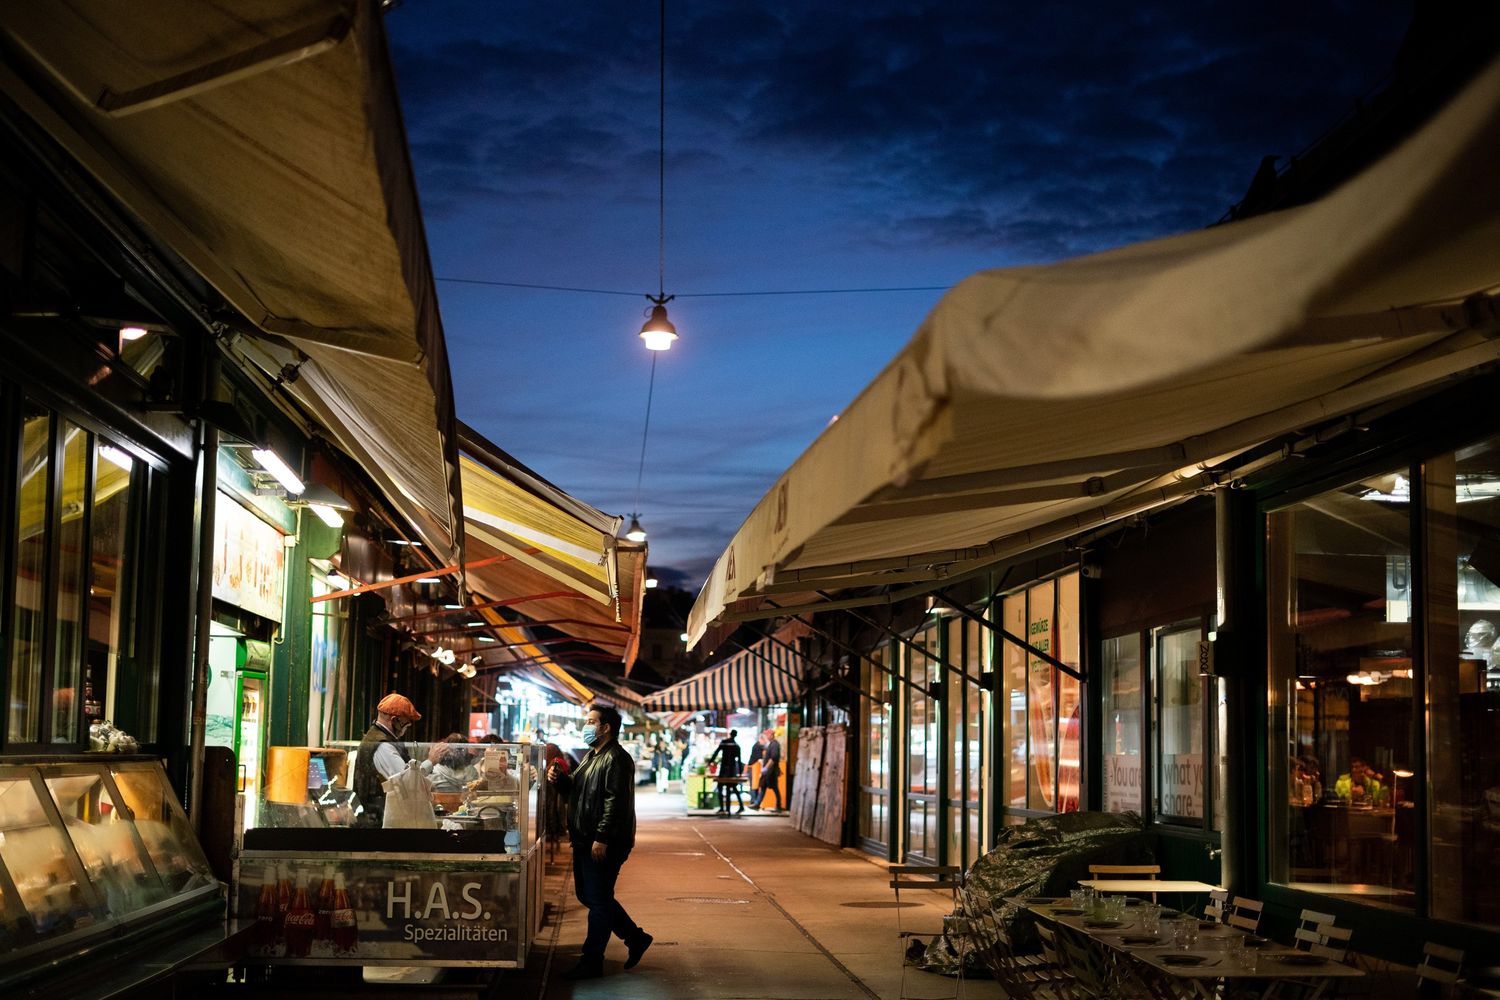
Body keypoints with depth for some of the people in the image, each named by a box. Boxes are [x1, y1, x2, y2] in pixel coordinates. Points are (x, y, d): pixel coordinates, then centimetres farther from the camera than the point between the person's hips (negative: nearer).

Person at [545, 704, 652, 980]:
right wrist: (559, 779, 4)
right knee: (587, 895, 17)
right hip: (585, 841, 11)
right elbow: (576, 789, 26)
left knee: (598, 901, -3)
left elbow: (616, 802, -23)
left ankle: (591, 962, 5)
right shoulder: (591, 756, 17)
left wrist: (602, 839, -26)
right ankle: (636, 938, 28)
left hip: (605, 845, -11)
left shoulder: (616, 759, -15)